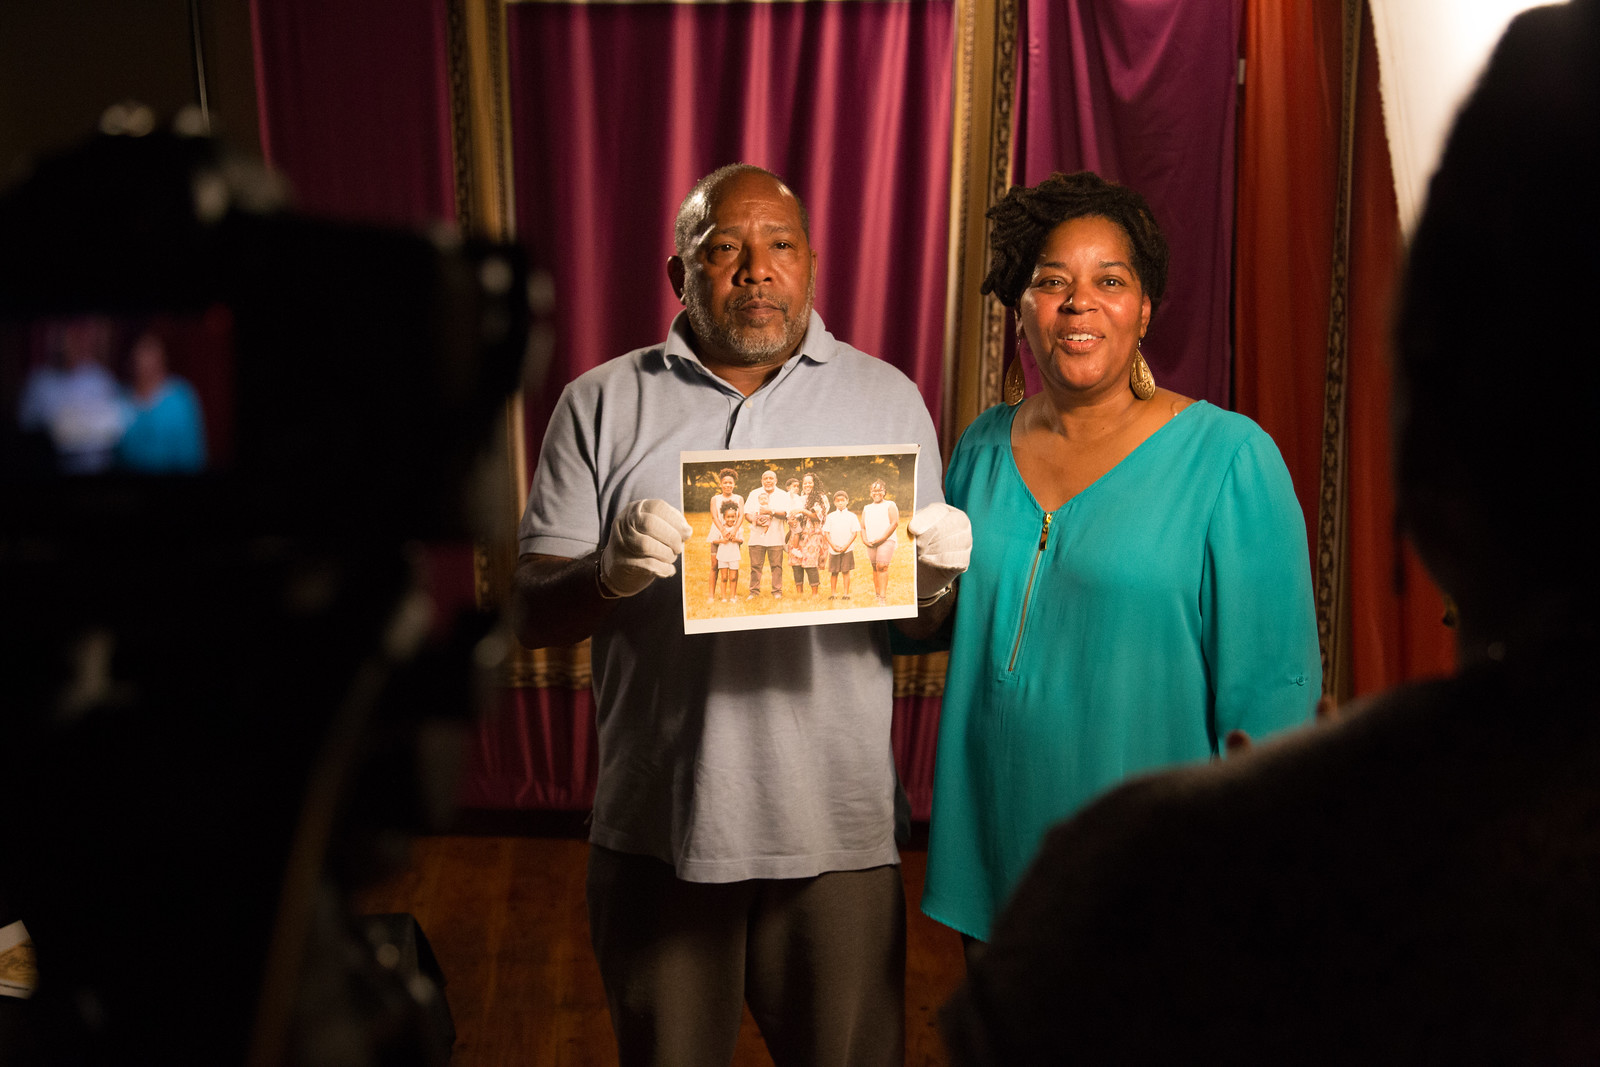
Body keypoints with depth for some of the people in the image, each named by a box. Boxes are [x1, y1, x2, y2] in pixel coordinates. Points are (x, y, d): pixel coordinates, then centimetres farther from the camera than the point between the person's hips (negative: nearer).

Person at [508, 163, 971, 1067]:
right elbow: (532, 614, -1)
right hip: (657, 824, 0)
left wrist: (934, 577, -17)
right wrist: (611, 575, -23)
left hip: (838, 828, 0)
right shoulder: (602, 405, 3)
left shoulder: (888, 399, 6)